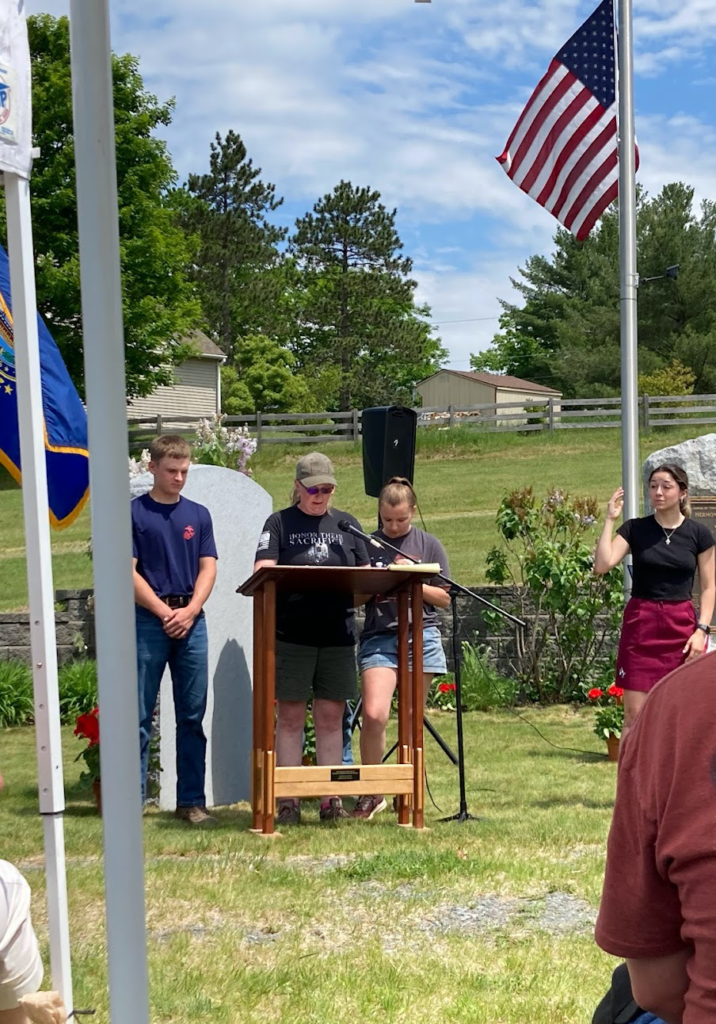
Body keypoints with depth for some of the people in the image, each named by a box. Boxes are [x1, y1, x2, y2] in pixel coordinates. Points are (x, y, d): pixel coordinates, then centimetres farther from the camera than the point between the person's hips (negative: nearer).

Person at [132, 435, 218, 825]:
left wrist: (190, 610, -9)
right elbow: (128, 572, -5)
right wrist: (163, 611, -12)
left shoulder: (198, 515, 12)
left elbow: (208, 569, 7)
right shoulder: (134, 513, 1)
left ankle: (192, 801, 11)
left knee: (192, 716, 5)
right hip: (147, 621, -3)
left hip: (191, 621, 4)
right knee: (139, 716, -1)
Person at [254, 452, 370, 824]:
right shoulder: (279, 523, 5)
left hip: (337, 635, 3)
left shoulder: (347, 524, 15)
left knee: (331, 717, 5)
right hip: (291, 635, -3)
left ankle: (331, 798, 11)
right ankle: (288, 800, 5)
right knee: (290, 717, 1)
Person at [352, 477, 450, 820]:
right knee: (374, 714, -16)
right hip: (378, 637, 0)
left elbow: (445, 598, 7)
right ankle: (371, 792, -1)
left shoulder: (428, 545, 9)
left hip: (421, 636, 1)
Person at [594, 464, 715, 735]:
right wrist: (610, 519, -9)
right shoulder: (635, 529, 2)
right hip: (640, 624, 0)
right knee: (634, 713, -3)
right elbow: (602, 564, -10)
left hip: (682, 626, 0)